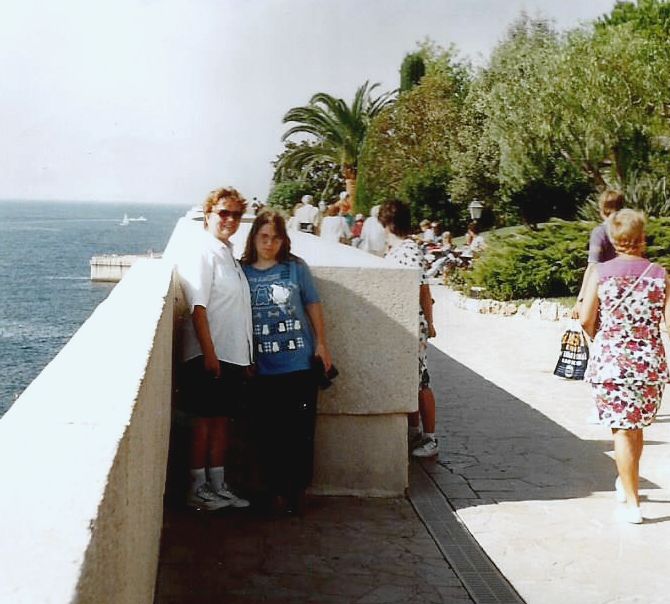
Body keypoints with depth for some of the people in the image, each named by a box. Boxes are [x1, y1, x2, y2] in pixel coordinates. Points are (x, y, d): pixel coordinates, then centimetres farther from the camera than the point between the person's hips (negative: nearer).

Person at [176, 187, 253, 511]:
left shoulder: (229, 255, 16)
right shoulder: (202, 253, -11)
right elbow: (198, 307, -17)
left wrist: (246, 354, 16)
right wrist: (209, 353, -22)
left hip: (233, 354, 8)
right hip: (209, 355, -8)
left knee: (222, 420, 12)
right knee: (203, 420, -1)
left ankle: (218, 486, 20)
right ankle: (197, 490, 8)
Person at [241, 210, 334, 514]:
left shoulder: (296, 267, 1)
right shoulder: (242, 272, 3)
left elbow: (313, 306, 7)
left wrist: (321, 344, 4)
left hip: (300, 364, -1)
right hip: (263, 369, 1)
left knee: (301, 431, 2)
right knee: (270, 432, 6)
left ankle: (298, 489, 15)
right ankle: (277, 489, 19)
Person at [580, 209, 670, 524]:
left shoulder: (600, 273, -6)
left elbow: (586, 320, -7)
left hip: (609, 361, -2)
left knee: (622, 430, 4)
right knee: (636, 427, 20)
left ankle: (632, 503, 5)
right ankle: (626, 483, 40)